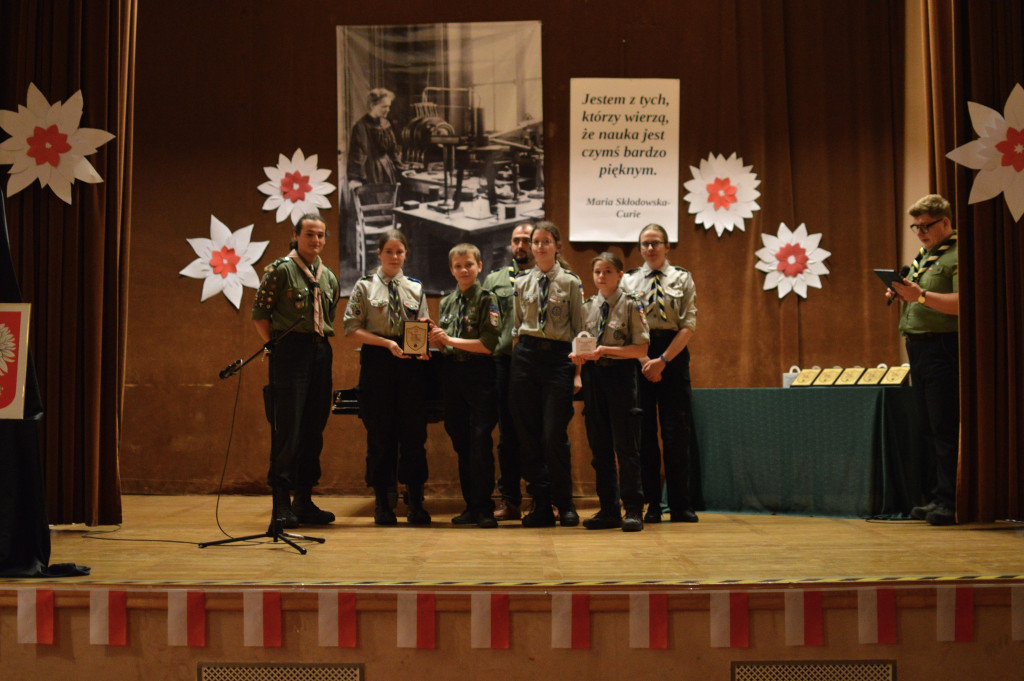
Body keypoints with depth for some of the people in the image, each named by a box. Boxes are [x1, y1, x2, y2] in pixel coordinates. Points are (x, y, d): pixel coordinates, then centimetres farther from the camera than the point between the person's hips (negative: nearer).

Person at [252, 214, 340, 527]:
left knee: (314, 428, 8)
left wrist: (323, 343, 11)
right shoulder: (280, 269, -2)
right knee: (287, 428, -7)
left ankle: (304, 501, 16)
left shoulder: (329, 278, 17)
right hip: (290, 350, -6)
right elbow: (259, 313, -3)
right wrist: (273, 346, -7)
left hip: (321, 351, 7)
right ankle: (282, 504, -3)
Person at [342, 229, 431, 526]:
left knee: (414, 432, -1)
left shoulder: (416, 288, 14)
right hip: (377, 362, -2)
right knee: (380, 433, 1)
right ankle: (382, 503, 9)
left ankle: (415, 503, 5)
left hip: (411, 363, 2)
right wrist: (387, 343, -13)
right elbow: (351, 328, -2)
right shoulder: (365, 287, 5)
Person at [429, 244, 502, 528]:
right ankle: (471, 506, 17)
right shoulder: (447, 302, 15)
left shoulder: (487, 300, -3)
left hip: (479, 375, -6)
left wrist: (450, 339, -11)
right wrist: (437, 340, -5)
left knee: (480, 442, -7)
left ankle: (484, 508, -1)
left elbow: (489, 344, -12)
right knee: (461, 443, 9)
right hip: (452, 374, 6)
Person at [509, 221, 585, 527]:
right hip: (526, 355, 3)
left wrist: (577, 369, -3)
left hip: (559, 356, -3)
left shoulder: (571, 283, 3)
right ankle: (541, 504, 11)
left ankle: (565, 504, 8)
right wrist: (515, 360, 9)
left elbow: (579, 329, 3)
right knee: (528, 434, 3)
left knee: (554, 435, -7)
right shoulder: (522, 283, 11)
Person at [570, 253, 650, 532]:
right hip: (593, 374, 5)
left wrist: (606, 350, -18)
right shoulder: (588, 307, 12)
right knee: (599, 446, 7)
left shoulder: (631, 304, -3)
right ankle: (609, 511, 15)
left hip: (620, 373, -5)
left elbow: (641, 349, -9)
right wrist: (579, 356, -6)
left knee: (625, 445, -5)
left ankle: (633, 510, 2)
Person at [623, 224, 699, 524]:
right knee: (643, 432, 0)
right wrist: (644, 360, -10)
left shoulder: (682, 279, 7)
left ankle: (680, 507, 5)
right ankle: (650, 505, 6)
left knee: (676, 432, -2)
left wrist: (662, 360, -11)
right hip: (637, 356, 1)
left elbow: (689, 325, -1)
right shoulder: (629, 280, 8)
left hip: (674, 354, 0)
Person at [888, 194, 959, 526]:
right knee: (929, 427, 11)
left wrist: (920, 295, -26)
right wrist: (901, 296, 9)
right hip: (917, 347, 9)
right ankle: (940, 496, 17)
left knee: (945, 427, -9)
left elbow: (961, 303, -21)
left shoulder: (957, 256, -8)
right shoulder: (922, 257, 21)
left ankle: (950, 501, -6)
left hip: (943, 346, -9)